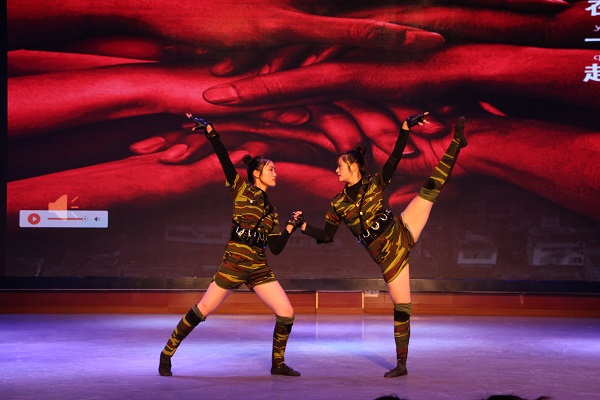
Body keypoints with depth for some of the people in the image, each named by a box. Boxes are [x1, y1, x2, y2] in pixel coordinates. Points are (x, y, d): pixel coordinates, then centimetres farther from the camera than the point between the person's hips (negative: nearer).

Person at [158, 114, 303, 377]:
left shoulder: (270, 211, 15)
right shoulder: (241, 189, 2)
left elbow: (276, 248, 10)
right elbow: (224, 158, -10)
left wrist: (291, 227, 2)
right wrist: (210, 131, -16)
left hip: (259, 268, 5)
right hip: (234, 263, -5)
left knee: (287, 313, -4)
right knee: (203, 310, -1)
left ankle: (278, 363, 13)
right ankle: (167, 354, 14)